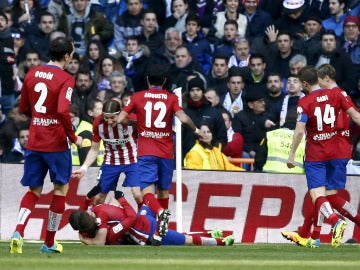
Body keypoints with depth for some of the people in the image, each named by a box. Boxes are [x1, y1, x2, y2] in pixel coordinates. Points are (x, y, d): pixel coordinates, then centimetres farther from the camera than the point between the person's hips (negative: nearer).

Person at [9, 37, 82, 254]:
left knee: (34, 191, 12)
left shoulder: (32, 74, 6)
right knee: (61, 188, 13)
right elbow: (63, 111, -24)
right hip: (56, 143, -5)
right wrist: (74, 137, -12)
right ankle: (49, 242, 14)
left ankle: (19, 231, -13)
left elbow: (24, 109, 14)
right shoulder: (65, 79, -12)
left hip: (34, 142, 5)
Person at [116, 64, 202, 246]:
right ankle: (160, 233, 17)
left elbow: (120, 119, 0)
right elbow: (183, 118, -12)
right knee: (164, 191, 14)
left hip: (146, 152, -2)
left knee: (147, 192, -9)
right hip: (166, 152, 2)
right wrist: (196, 130, 6)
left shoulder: (137, 97, 4)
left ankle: (161, 213, -40)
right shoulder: (171, 98, 3)